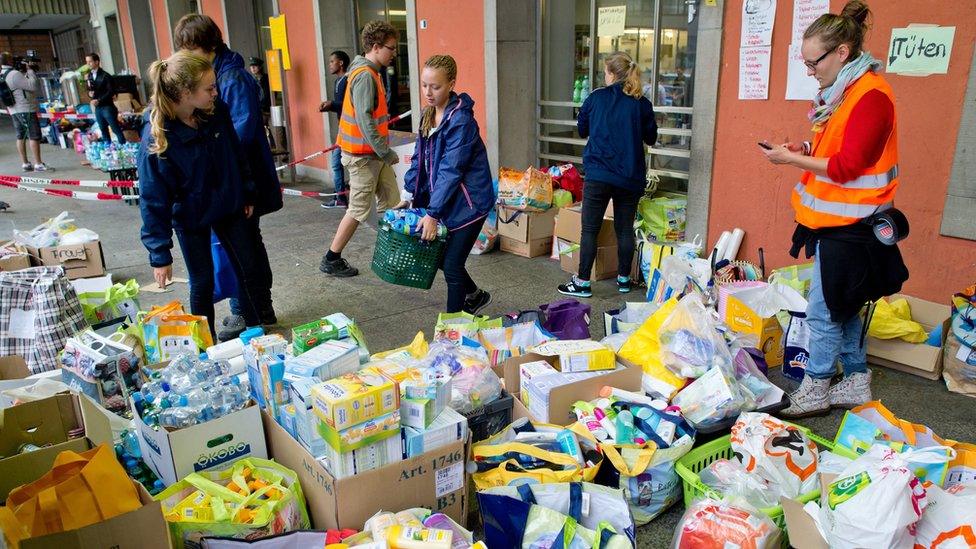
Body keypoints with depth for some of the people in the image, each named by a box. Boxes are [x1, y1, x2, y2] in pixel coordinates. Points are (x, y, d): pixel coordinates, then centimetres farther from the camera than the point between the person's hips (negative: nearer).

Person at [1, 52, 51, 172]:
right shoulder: (14, 74, -17)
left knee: (21, 137, 11)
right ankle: (38, 164, -9)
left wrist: (25, 71, 6)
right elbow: (32, 86, -20)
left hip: (14, 110, 9)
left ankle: (25, 164, 14)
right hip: (26, 109, -9)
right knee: (34, 136, -7)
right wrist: (30, 70, -10)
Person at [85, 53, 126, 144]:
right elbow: (90, 89, 20)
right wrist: (89, 92, -4)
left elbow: (111, 91, -14)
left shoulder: (105, 75, -9)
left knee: (116, 129, -7)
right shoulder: (89, 76, 10)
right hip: (97, 108, 7)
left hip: (107, 107, -7)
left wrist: (99, 100, -17)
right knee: (103, 130, 12)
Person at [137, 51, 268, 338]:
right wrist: (159, 255, -19)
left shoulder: (217, 111, -15)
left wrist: (248, 194, 9)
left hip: (229, 206, 4)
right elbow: (153, 200, -21)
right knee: (202, 282, 8)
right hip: (190, 218, -4)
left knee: (250, 271, 10)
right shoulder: (157, 137, -26)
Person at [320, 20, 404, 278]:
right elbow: (364, 120, -25)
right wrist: (385, 151, -22)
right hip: (363, 155, -10)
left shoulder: (371, 72, 12)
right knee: (359, 210, -1)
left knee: (391, 202, 12)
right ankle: (331, 261, 10)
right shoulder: (365, 76, -19)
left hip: (374, 153, 10)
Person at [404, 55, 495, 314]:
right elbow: (419, 159, 10)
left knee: (452, 265, -3)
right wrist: (410, 194, 0)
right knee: (439, 256, 17)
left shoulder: (460, 120, -22)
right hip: (444, 199, 9)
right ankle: (475, 295, 41)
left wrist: (433, 214, -25)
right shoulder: (428, 115, 5)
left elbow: (450, 171, -25)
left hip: (468, 202, -8)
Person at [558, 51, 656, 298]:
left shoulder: (596, 98, -1)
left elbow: (581, 130, 12)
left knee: (590, 229, 4)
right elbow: (651, 138, 10)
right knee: (625, 229, 13)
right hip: (630, 177, 2)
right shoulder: (642, 104, 0)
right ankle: (624, 279, 23)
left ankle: (583, 283, 6)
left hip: (598, 174, -2)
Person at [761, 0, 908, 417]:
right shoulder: (841, 92, 13)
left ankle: (815, 391, 11)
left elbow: (848, 166, -21)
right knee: (843, 307, 17)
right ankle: (856, 383, 29)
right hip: (834, 220, 10)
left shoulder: (870, 95, -17)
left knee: (824, 311, -2)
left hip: (849, 226, -10)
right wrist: (806, 150, 6)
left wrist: (793, 160, -15)